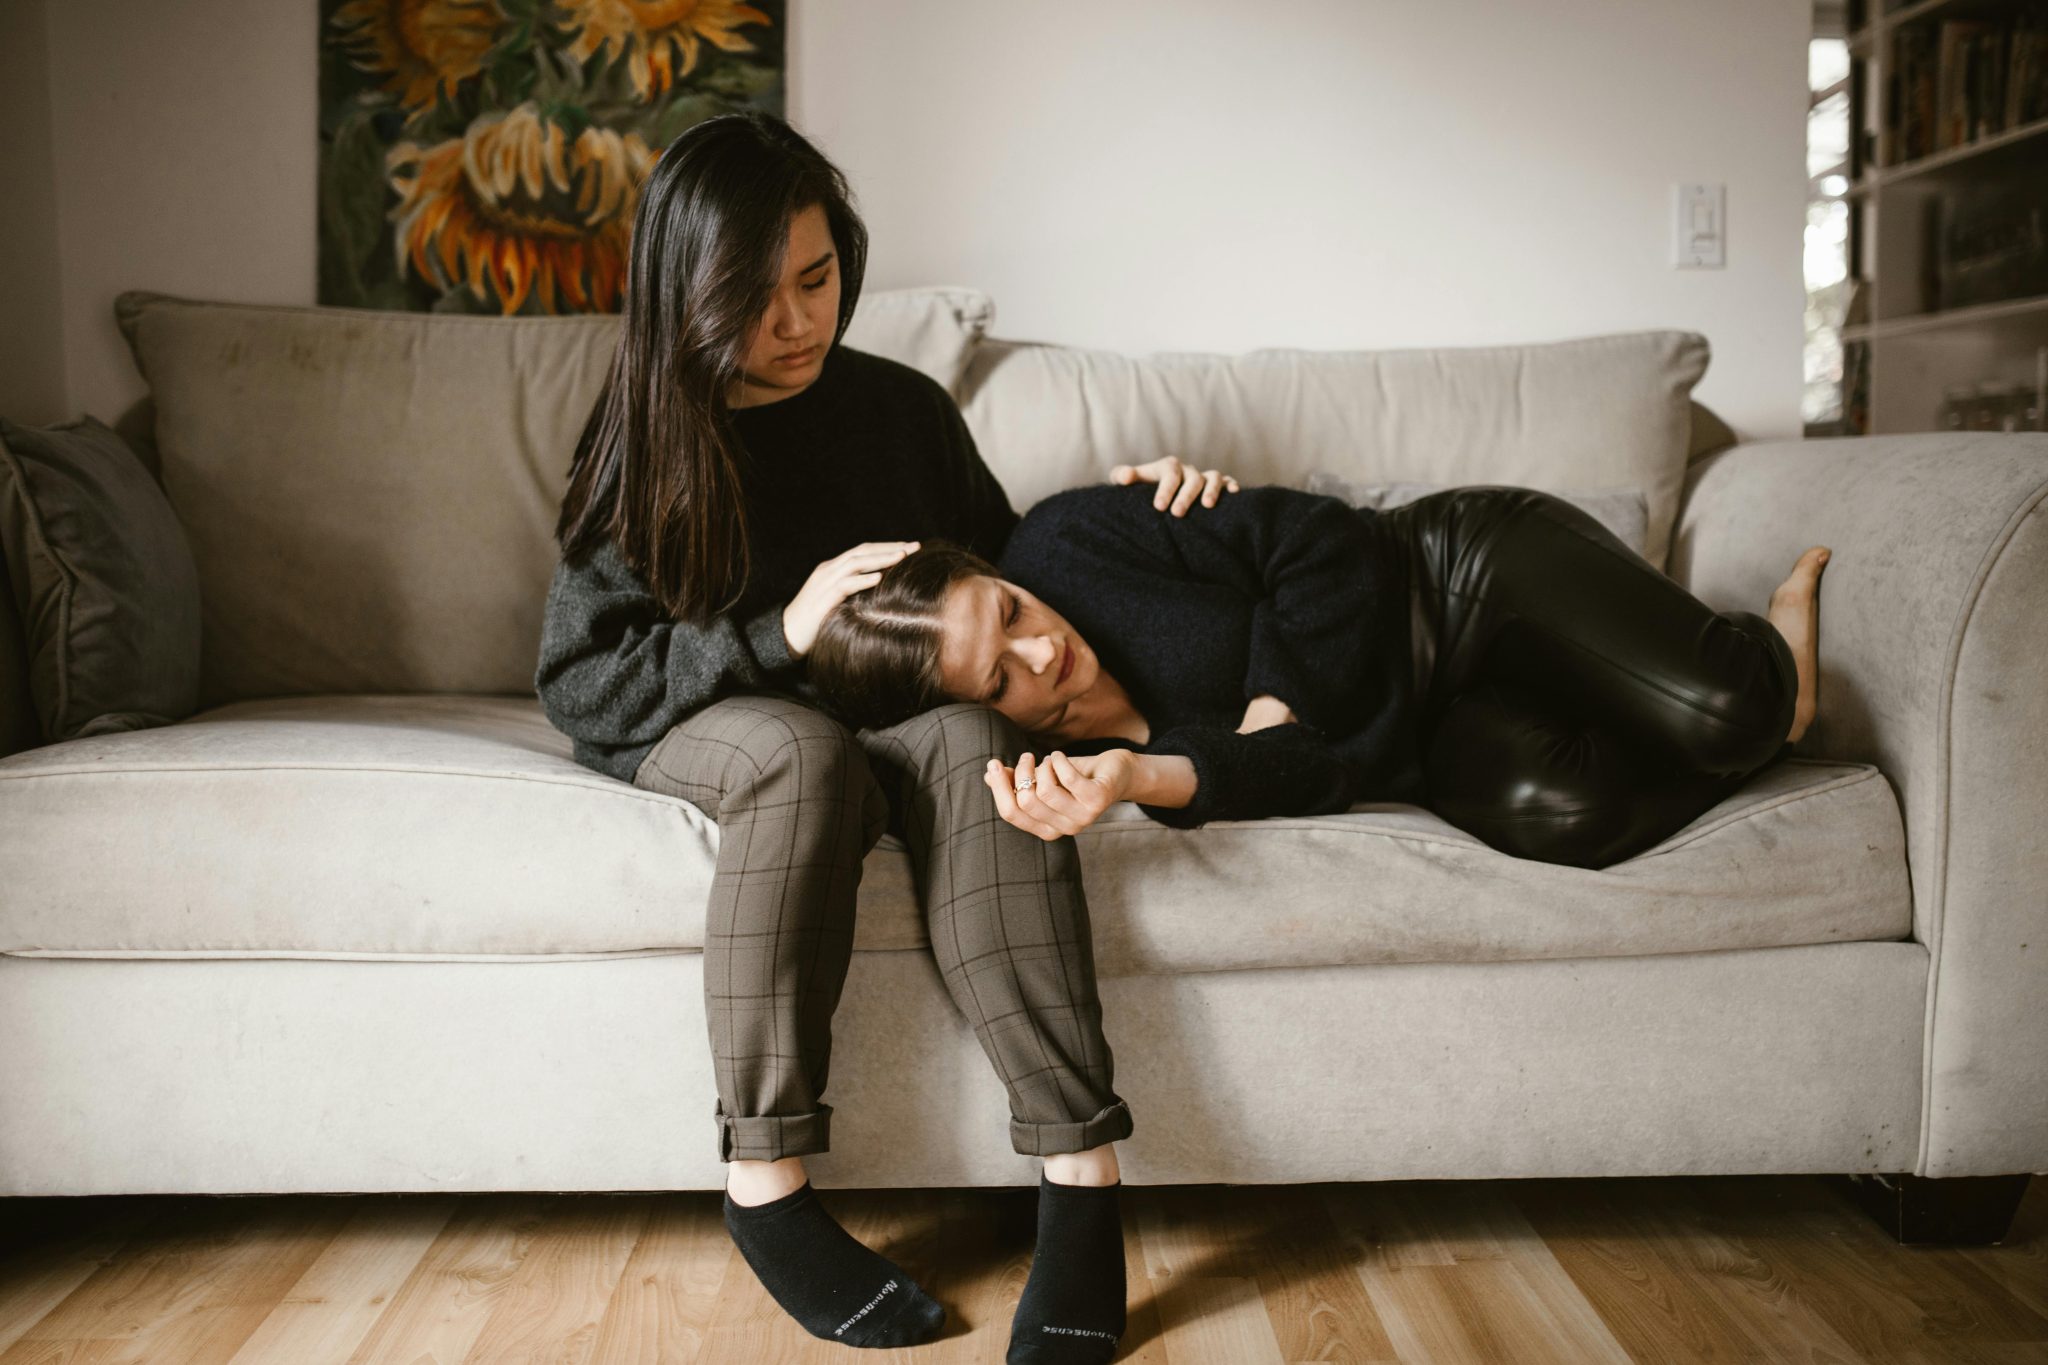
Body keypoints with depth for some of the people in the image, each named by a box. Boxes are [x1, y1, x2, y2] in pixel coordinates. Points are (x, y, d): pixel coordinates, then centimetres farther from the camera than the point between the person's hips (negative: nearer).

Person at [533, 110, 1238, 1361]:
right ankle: (766, 1185, -31)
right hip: (704, 728, -1)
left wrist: (1126, 511, -1)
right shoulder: (648, 436, -2)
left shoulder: (903, 409, 4)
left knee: (971, 741, -33)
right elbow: (579, 689, -8)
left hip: (894, 716, 2)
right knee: (803, 753, -37)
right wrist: (778, 636, -21)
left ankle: (1083, 1176, -39)